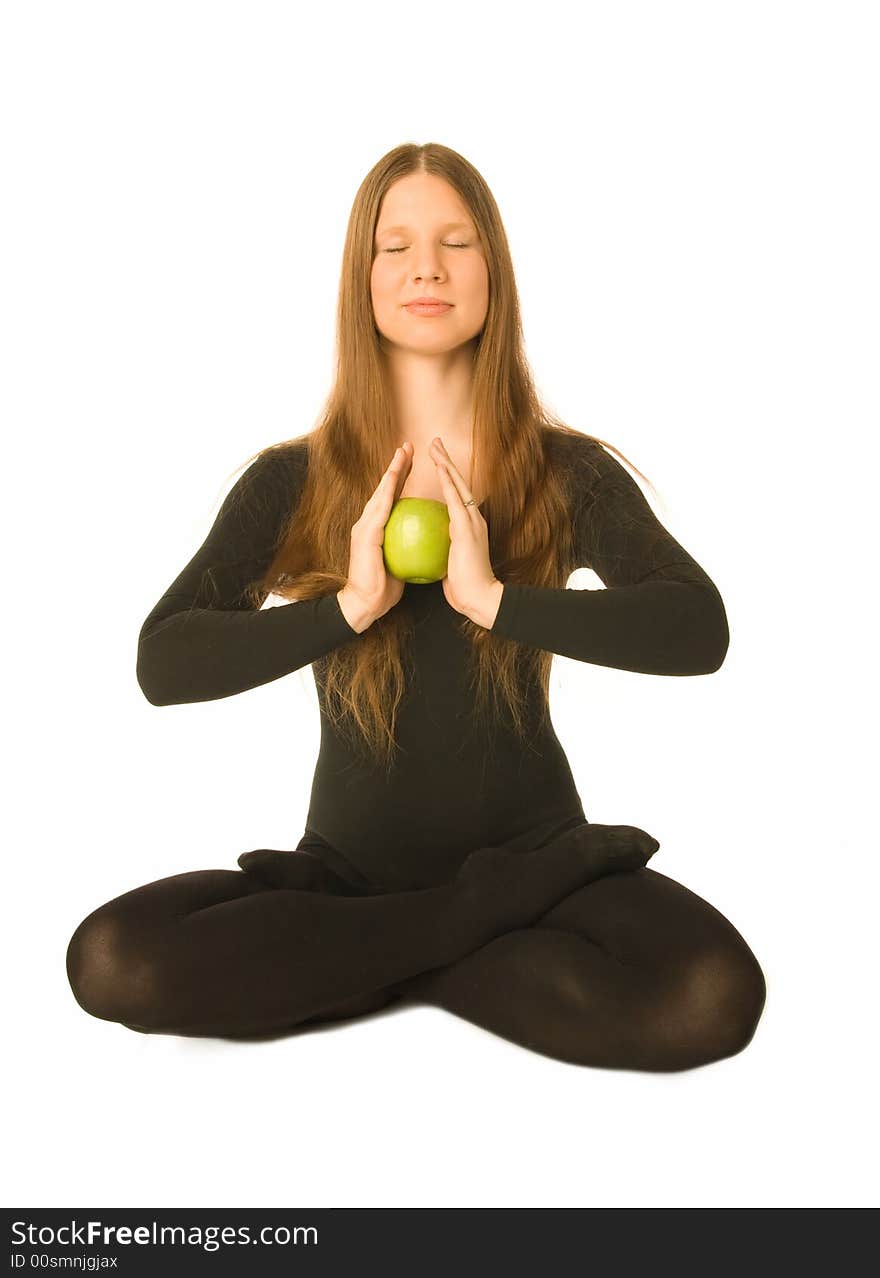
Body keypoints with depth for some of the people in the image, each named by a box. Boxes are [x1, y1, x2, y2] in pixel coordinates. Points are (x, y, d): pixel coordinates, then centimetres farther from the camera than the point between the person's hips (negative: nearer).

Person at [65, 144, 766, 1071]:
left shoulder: (568, 472, -2)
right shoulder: (291, 481, -1)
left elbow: (698, 631, -16)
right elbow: (162, 664, -10)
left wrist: (495, 600, -25)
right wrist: (347, 608, -22)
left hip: (530, 848, -1)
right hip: (350, 867, 1)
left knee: (712, 997, -29)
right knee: (112, 961, -23)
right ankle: (492, 928, -11)